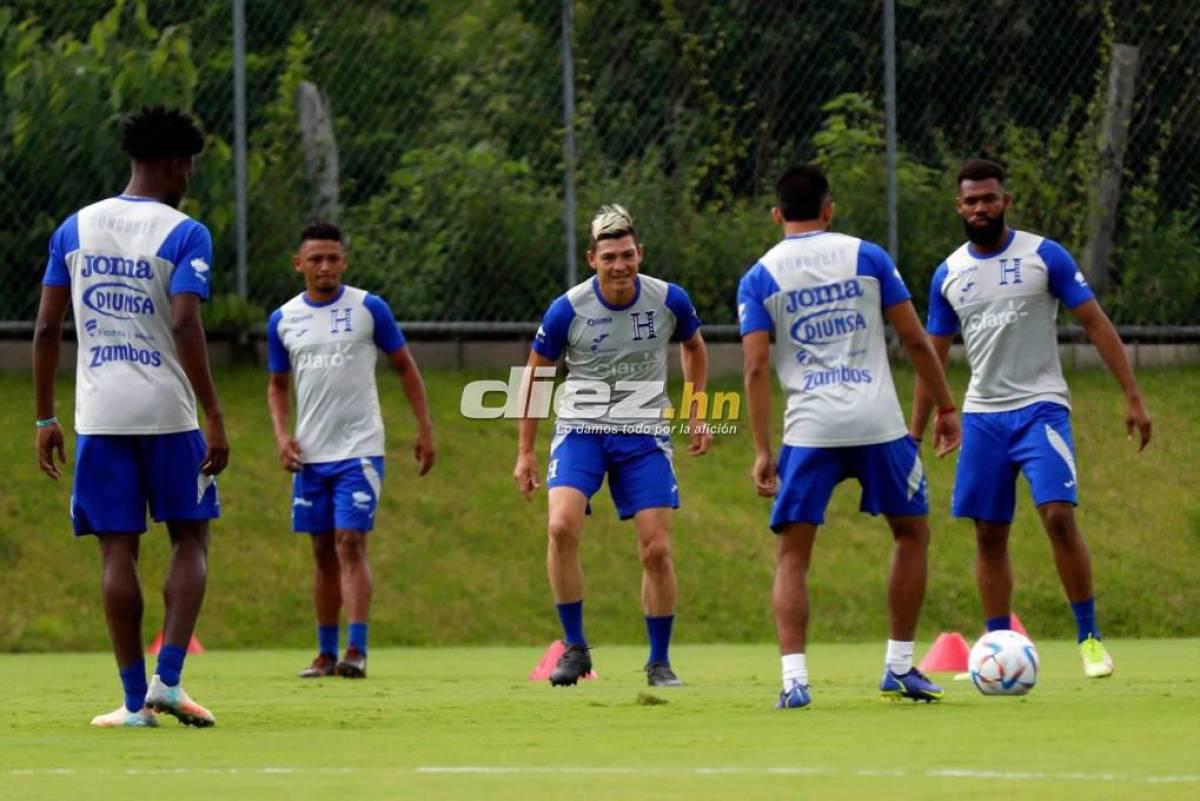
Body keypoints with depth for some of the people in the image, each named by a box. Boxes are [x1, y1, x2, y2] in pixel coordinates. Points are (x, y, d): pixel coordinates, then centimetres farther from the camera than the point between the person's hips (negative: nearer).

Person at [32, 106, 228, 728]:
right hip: (167, 412, -3)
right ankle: (168, 680, -5)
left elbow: (46, 328, 6)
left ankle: (135, 701, 3)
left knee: (117, 550, 5)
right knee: (190, 539, 10)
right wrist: (215, 419, -14)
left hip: (98, 414, 3)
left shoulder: (74, 229, 8)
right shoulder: (184, 234, -5)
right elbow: (186, 328, -16)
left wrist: (45, 419, 12)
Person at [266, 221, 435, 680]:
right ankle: (326, 653, 15)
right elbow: (278, 385, 17)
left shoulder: (369, 309, -3)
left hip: (359, 451, -4)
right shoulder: (283, 321, 7)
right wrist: (281, 434, 1)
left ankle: (357, 650, -18)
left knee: (350, 543, -14)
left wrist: (425, 429, 1)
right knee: (323, 552, 9)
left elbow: (405, 367, 5)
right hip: (310, 454, 4)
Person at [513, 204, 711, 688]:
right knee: (562, 527, -24)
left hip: (645, 434, 1)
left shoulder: (669, 301, -7)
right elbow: (534, 373, 3)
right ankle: (574, 648, -9)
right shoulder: (567, 309, -12)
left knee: (656, 550, -5)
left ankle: (659, 662, 13)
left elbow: (694, 347, 16)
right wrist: (525, 452, 3)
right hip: (580, 430, -1)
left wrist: (696, 413, 9)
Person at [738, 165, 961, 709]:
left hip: (810, 430, 0)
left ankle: (794, 678, -9)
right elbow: (915, 341, 5)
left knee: (792, 555, 6)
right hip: (879, 422, 0)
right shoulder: (866, 256, 7)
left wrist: (762, 452, 0)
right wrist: (945, 407, 14)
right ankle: (899, 667, 18)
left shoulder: (760, 277, 6)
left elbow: (756, 368, -2)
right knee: (912, 533, 19)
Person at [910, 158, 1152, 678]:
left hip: (1040, 407, -4)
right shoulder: (949, 274, 8)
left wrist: (1132, 396, -9)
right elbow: (933, 356, 15)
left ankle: (1090, 639, -9)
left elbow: (1096, 324, -2)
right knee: (989, 535, 3)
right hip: (982, 415, 4)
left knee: (1058, 515, -18)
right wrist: (915, 434, 12)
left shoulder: (1044, 256, -3)